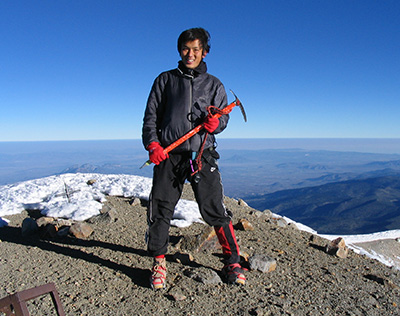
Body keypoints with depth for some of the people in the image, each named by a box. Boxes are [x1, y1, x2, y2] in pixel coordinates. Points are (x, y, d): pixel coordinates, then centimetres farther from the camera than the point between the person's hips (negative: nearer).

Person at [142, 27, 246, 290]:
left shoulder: (214, 85, 17)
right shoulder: (166, 80, 16)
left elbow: (223, 118, 14)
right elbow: (151, 115, 10)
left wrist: (215, 123, -10)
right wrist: (152, 143, -5)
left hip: (202, 155, 0)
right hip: (168, 154, 1)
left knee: (215, 209, -3)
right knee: (160, 210, 2)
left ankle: (232, 262, 13)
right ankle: (159, 263, 20)